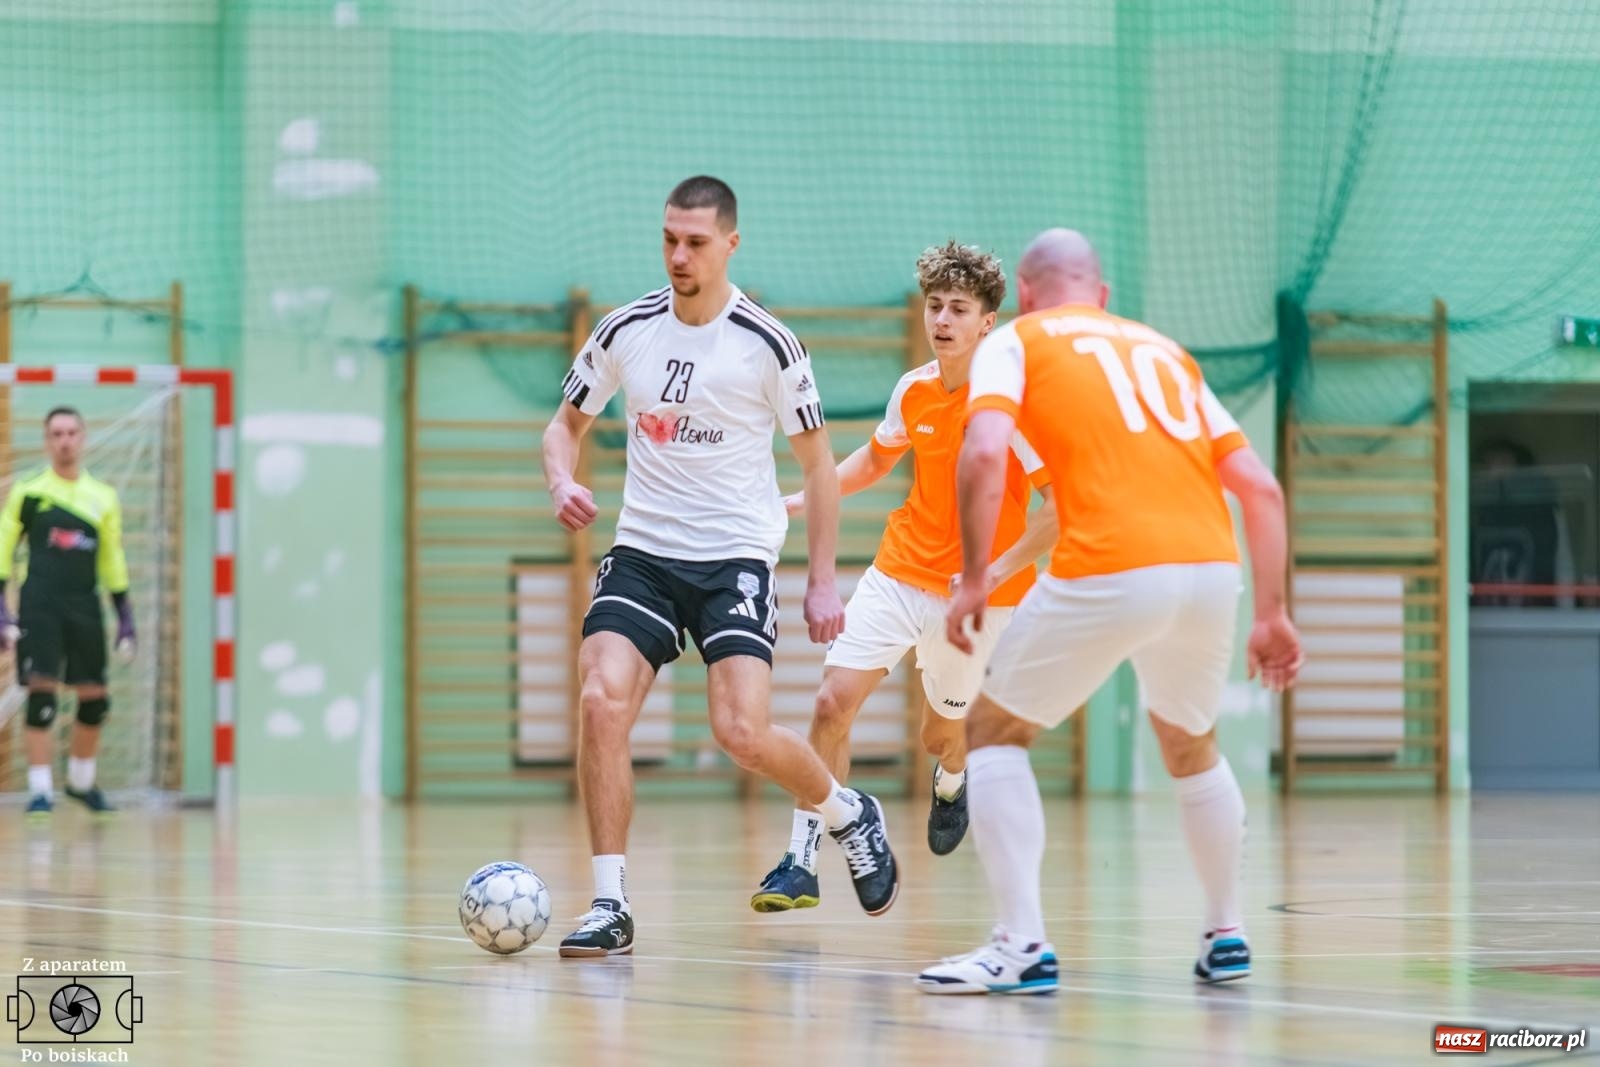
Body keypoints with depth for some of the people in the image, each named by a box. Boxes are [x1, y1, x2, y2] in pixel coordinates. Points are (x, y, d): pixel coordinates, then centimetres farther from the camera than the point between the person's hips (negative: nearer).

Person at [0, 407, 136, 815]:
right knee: (42, 694, -11)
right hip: (39, 607, -3)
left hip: (85, 608, 3)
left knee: (94, 699, 4)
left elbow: (113, 561, 17)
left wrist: (126, 617, 14)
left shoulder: (103, 497, 11)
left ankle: (81, 781, 24)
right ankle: (40, 789, -6)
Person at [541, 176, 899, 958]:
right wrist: (563, 484, -8)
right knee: (602, 701, -19)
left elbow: (817, 461, 2)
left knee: (742, 732, -17)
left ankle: (848, 814, 16)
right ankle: (610, 906, -11)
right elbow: (567, 425, 15)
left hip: (736, 556, -3)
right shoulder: (626, 331, 2)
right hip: (642, 550, 3)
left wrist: (822, 581, -2)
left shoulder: (768, 344, -6)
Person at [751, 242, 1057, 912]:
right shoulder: (913, 391, -1)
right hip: (900, 571, 4)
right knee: (832, 701, -11)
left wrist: (994, 574, -25)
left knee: (941, 734, 11)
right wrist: (803, 498, 7)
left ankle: (952, 784, 51)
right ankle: (802, 863, -4)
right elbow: (876, 458, 20)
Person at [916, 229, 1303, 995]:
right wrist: (1271, 612, 22)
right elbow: (1261, 487, 20)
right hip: (1213, 564, 5)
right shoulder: (1164, 350, 26)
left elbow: (983, 453, -7)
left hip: (1108, 570, -5)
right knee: (1191, 746, 31)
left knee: (994, 731, 13)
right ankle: (1226, 937, 33)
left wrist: (971, 580, -2)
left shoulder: (1017, 341, 13)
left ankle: (1022, 945, 1)